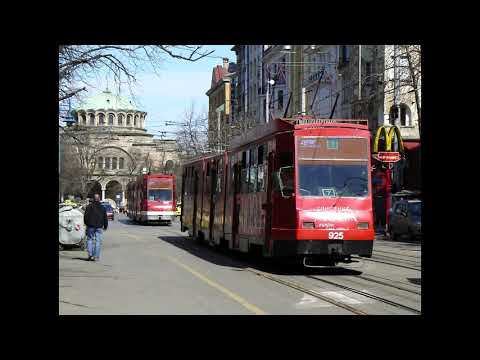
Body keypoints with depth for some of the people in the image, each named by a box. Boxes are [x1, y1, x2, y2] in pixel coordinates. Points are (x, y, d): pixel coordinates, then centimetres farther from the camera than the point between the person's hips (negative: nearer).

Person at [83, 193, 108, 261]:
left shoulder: (89, 206, -1)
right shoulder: (102, 208, 5)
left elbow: (85, 216, 0)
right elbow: (105, 218, 9)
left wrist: (86, 224, 14)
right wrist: (105, 226, 18)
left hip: (91, 226, -1)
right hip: (99, 227, 1)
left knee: (90, 239, 10)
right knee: (98, 241, 2)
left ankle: (90, 254, -1)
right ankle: (96, 256, -1)